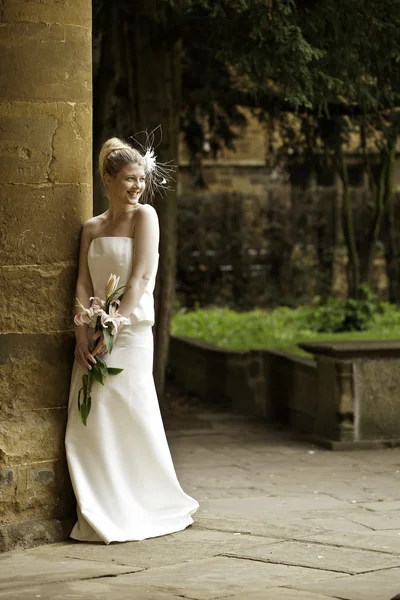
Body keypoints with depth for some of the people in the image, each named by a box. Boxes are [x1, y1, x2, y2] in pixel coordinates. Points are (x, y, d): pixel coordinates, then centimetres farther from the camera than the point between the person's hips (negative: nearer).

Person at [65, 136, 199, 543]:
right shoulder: (92, 228, 13)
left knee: (125, 418, -4)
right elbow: (84, 284, 6)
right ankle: (100, 516, 9)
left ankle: (135, 513, 9)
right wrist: (83, 333, -8)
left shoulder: (144, 216, -1)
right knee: (89, 423, 1)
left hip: (130, 331, -5)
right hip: (96, 334, 5)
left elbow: (139, 277, -9)